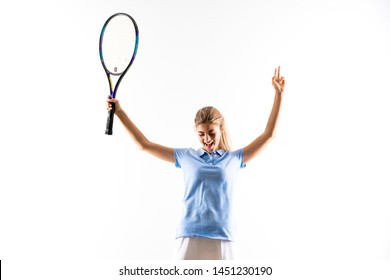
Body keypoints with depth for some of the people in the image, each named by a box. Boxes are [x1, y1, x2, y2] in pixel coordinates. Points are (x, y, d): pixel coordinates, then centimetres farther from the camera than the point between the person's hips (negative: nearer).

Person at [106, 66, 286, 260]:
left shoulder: (234, 158, 10)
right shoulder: (186, 156, 11)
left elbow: (268, 134, 10)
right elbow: (144, 144, 14)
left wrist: (278, 94, 7)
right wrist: (120, 112, 12)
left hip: (222, 239, 0)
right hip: (189, 237, 0)